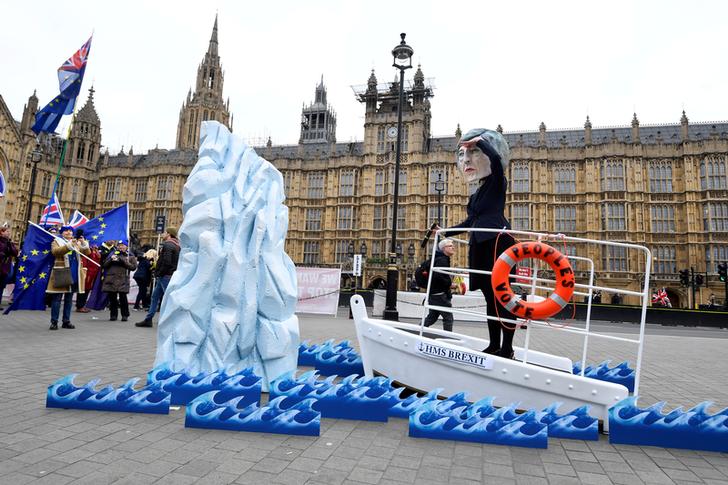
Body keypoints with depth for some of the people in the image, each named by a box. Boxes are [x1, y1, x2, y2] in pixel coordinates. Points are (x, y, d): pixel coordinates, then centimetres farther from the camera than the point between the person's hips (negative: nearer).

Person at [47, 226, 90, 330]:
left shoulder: (77, 242, 16)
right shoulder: (57, 241, 6)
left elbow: (87, 253, 3)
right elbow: (55, 251, -15)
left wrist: (84, 244, -17)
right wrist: (69, 245, -27)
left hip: (74, 275, 4)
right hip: (61, 274, -4)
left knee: (69, 299, 9)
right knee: (57, 299, -2)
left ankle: (66, 321, 14)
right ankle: (54, 322, 3)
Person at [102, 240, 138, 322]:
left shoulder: (130, 256, 11)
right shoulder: (113, 253, 20)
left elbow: (133, 267, -3)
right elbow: (105, 265, 15)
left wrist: (123, 261, -11)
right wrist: (111, 259, -3)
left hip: (122, 280, -3)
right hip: (111, 279, 3)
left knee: (123, 298, -8)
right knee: (112, 298, 4)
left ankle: (125, 315, 3)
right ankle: (113, 315, 15)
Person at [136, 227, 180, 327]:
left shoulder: (168, 245, -14)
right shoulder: (176, 246, 16)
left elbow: (166, 262, -23)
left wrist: (159, 273, -14)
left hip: (165, 275, -10)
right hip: (165, 276, 10)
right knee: (155, 296, 16)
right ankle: (148, 319, 24)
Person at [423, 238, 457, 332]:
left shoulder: (444, 259, 18)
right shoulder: (442, 260, -15)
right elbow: (438, 275, -28)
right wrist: (449, 284, -17)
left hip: (434, 293, 10)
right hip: (439, 293, -10)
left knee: (432, 317, 17)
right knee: (448, 317, -4)